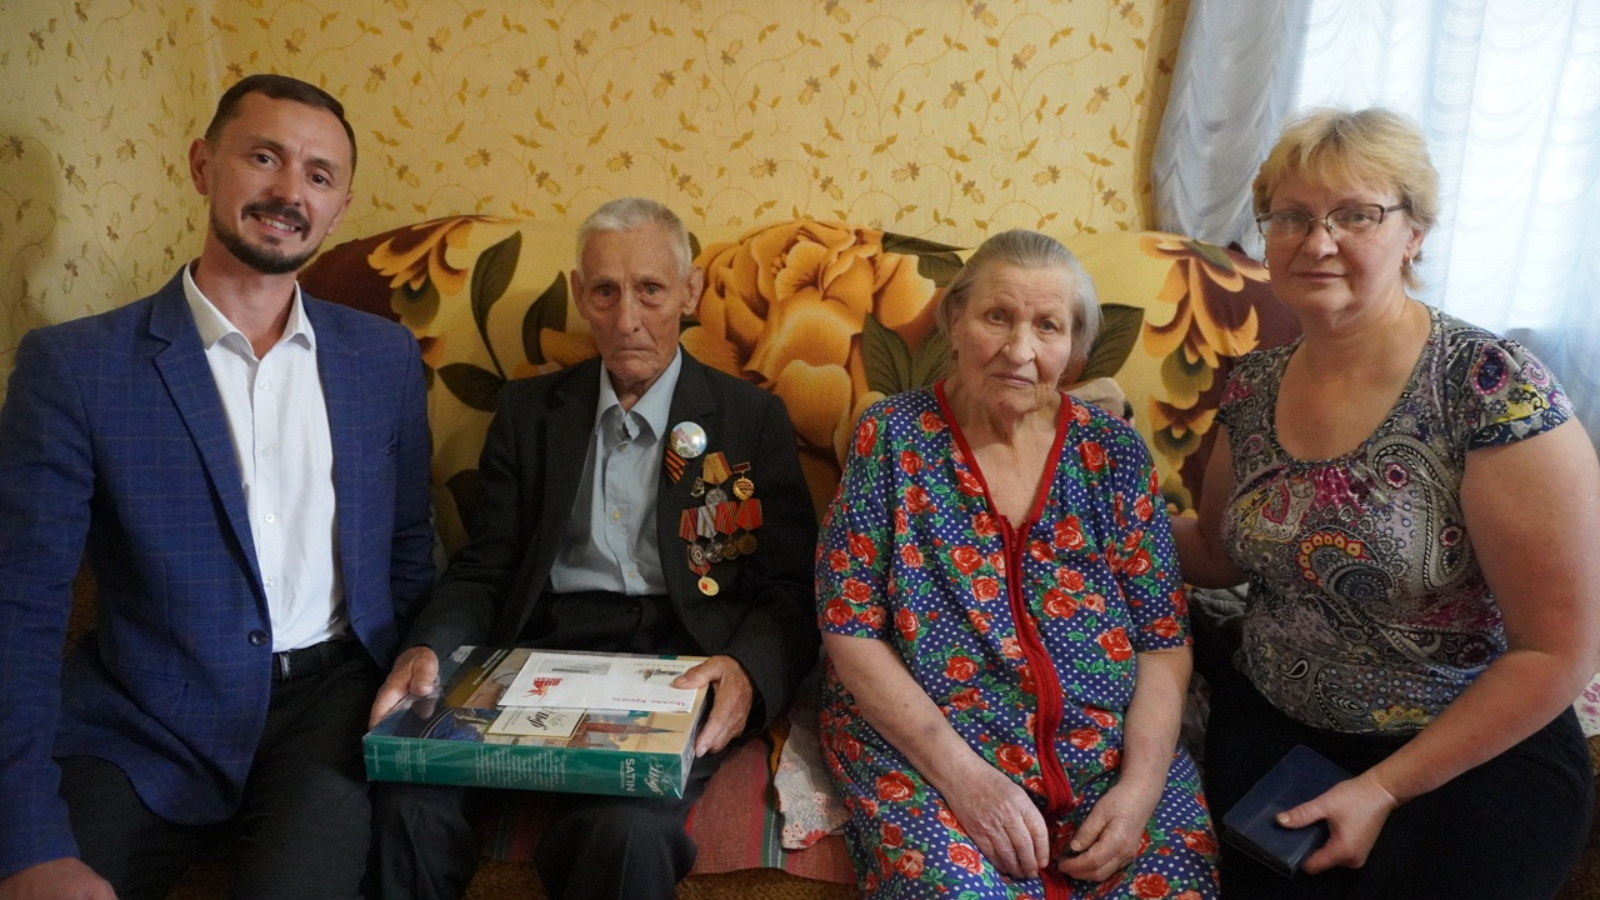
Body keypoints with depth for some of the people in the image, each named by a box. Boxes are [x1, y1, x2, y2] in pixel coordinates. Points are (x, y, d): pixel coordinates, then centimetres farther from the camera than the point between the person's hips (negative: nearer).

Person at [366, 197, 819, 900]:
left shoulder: (752, 419, 9)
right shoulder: (529, 411, 17)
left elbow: (790, 593, 4)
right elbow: (483, 571, 12)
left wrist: (746, 671, -18)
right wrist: (427, 650, -9)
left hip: (680, 666, -2)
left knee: (632, 828, -33)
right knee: (411, 797, -27)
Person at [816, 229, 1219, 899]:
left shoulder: (1114, 450, 3)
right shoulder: (893, 436, -3)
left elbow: (1164, 640, 4)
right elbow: (850, 629, -6)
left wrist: (1140, 786, -11)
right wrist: (962, 773, -15)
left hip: (1110, 755, 3)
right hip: (924, 748, -2)